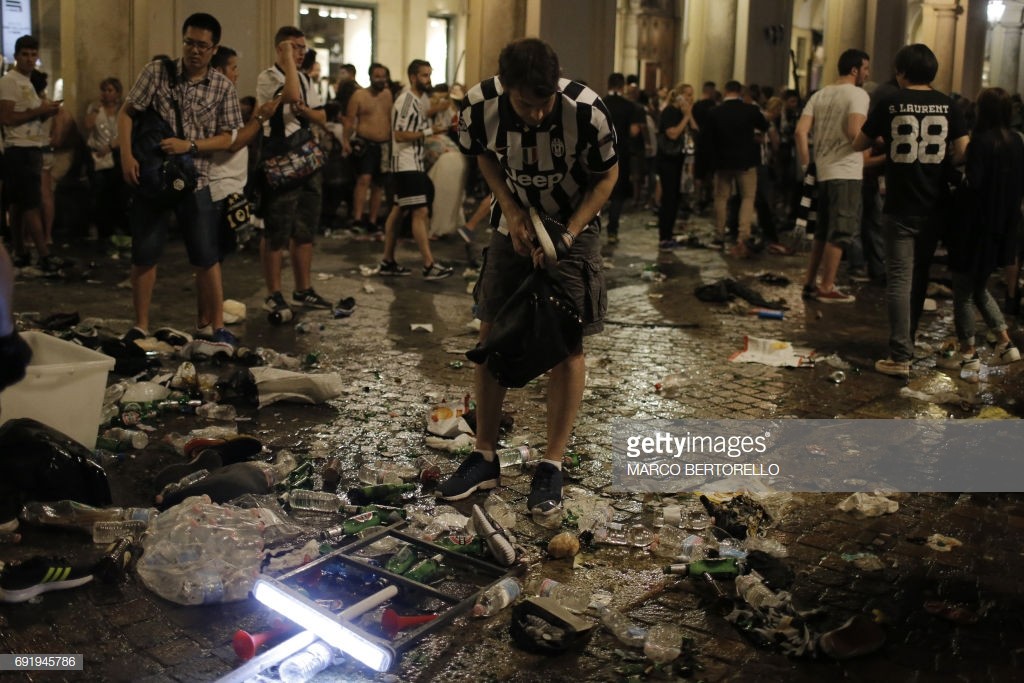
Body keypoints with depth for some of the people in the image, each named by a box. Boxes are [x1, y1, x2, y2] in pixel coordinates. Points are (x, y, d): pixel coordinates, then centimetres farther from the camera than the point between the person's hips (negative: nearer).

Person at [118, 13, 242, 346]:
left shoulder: (223, 87, -1)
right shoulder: (156, 71, -2)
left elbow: (225, 138, -1)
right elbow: (126, 113, -1)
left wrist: (189, 146, -16)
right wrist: (126, 155, -14)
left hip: (195, 180, 0)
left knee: (206, 256, 0)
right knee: (144, 254, 6)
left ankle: (216, 327, 11)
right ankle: (140, 327, 17)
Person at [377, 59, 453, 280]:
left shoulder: (422, 99, 16)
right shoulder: (406, 100, -14)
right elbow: (400, 135, -20)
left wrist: (436, 127, 8)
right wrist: (429, 132, -20)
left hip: (415, 162, 10)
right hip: (406, 164, -10)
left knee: (398, 210, 12)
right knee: (420, 212, -12)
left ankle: (388, 261, 17)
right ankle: (429, 265, -12)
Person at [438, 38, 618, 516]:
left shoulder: (587, 111, -29)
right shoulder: (480, 106, -22)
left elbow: (607, 176, -13)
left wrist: (566, 235, -21)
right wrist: (512, 212, -13)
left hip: (574, 229, -3)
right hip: (513, 224, 3)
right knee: (491, 336, 2)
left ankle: (552, 466, 6)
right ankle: (484, 458, 14)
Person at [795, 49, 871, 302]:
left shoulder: (820, 95, 12)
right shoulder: (858, 94, -8)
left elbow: (801, 131, 2)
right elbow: (855, 132, -22)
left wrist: (805, 164, 8)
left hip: (823, 171, 7)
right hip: (846, 172, -7)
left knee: (823, 232, 17)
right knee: (840, 233, -1)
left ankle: (810, 283, 19)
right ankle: (827, 288, 3)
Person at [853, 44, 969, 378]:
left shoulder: (890, 103, -6)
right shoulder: (947, 104, 0)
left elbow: (859, 145, 3)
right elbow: (962, 152, -3)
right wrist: (938, 158, 15)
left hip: (901, 206, -3)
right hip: (934, 206, 4)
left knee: (899, 279, -4)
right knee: (920, 276, 17)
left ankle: (900, 356, -10)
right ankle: (907, 340, 31)